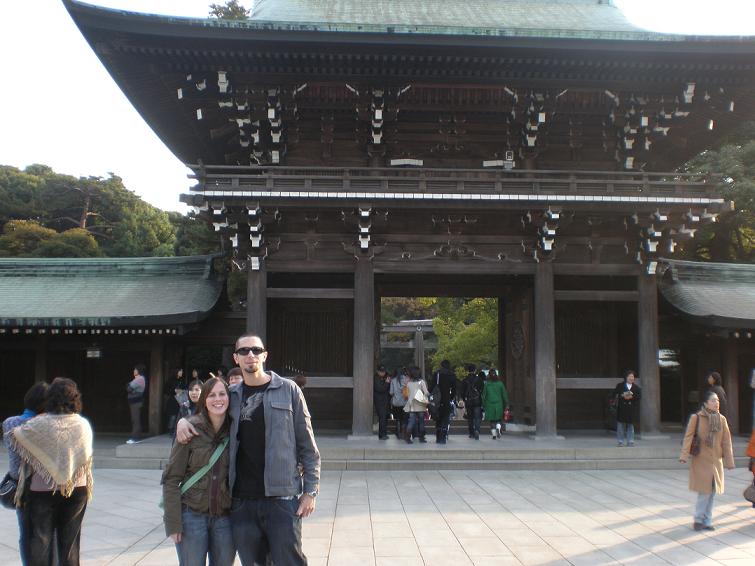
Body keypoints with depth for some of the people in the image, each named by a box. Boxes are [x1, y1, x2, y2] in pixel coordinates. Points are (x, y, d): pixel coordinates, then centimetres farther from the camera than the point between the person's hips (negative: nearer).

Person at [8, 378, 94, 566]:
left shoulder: (39, 424, -15)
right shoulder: (83, 425, -8)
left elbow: (14, 436, -3)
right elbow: (87, 458, 0)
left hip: (43, 489, -2)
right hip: (77, 490, 2)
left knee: (40, 539, 11)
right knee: (70, 539, 14)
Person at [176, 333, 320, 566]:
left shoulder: (288, 390, 0)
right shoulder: (231, 395, 10)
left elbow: (307, 445, 0)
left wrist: (310, 490, -6)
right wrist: (183, 420, 4)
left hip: (282, 497, -4)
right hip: (241, 501, 4)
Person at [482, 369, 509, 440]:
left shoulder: (487, 384, -3)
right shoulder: (500, 383, 0)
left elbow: (484, 395, -1)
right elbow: (504, 394, 2)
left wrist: (483, 404, 7)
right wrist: (506, 404, 7)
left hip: (490, 405, -1)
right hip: (499, 404, 1)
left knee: (492, 421, 8)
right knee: (498, 420, 12)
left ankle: (494, 435, 5)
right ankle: (498, 429, -15)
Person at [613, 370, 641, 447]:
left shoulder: (636, 387, 9)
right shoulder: (620, 386, 5)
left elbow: (639, 396, -2)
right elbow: (615, 394, -2)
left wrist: (631, 397, -17)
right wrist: (623, 396, -18)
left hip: (632, 408, 1)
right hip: (621, 408, -1)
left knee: (630, 424, 4)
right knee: (621, 424, -1)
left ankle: (630, 441, 10)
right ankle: (620, 441, 6)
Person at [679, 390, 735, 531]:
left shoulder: (721, 419, 3)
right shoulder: (696, 418, -8)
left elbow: (726, 441, 5)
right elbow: (688, 437, -10)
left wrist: (729, 461, 4)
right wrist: (684, 455, -19)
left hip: (716, 461, 4)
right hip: (701, 461, -4)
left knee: (711, 492, 9)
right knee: (705, 491, -5)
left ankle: (707, 521, 20)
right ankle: (698, 519, 13)